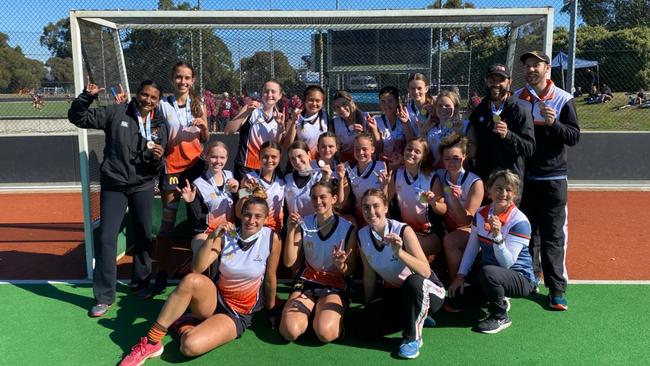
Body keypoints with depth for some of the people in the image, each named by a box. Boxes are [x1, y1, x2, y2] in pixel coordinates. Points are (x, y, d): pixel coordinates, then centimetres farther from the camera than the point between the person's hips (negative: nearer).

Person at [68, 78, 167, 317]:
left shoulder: (159, 126, 3)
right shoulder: (116, 113, -4)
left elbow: (159, 166, 5)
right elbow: (78, 118, -4)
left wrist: (158, 158, -18)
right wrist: (87, 96, -20)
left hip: (143, 187, 2)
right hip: (114, 186, -2)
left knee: (144, 235, 11)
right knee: (106, 238, -4)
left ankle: (141, 281, 33)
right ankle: (104, 296, 7)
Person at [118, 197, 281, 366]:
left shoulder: (271, 239, -12)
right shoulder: (226, 235, -5)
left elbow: (270, 279, -2)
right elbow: (197, 269, -16)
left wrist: (271, 311, 9)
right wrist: (211, 237, -26)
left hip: (237, 314, -3)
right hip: (215, 299, 3)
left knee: (190, 346, -31)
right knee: (191, 280, -34)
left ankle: (181, 324, 5)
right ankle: (150, 343, -20)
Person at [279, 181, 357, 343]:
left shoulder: (348, 228, -6)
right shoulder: (303, 223, 0)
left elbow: (350, 270, 0)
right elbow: (289, 262, -5)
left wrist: (341, 265, -24)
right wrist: (290, 231, -17)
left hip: (334, 286, -1)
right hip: (305, 282, 2)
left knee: (325, 333, -29)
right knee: (290, 331, -24)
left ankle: (321, 314, 5)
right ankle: (310, 313, 8)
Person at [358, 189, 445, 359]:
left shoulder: (403, 230, -24)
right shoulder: (362, 236, -9)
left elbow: (426, 272, -33)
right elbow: (369, 275, 3)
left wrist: (399, 252, -47)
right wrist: (368, 306, 9)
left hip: (427, 291, -5)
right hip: (394, 292, 5)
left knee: (413, 281, -39)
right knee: (370, 323, -17)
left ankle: (413, 337, -14)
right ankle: (416, 316, 11)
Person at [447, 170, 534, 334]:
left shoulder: (519, 221, -20)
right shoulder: (481, 214, -1)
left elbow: (507, 263, -25)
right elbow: (472, 248, 5)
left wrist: (497, 236, -39)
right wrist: (460, 275, -2)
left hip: (520, 278, -6)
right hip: (486, 275, 6)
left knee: (488, 272, -37)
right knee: (457, 297, -9)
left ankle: (500, 317, -9)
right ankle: (499, 299, 18)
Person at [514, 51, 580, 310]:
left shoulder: (563, 100, -3)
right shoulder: (516, 98, 6)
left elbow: (574, 137, -7)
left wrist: (554, 123, -22)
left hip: (553, 178, -3)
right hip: (522, 177, 3)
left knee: (553, 235, -2)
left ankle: (557, 289, 4)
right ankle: (530, 277, 27)